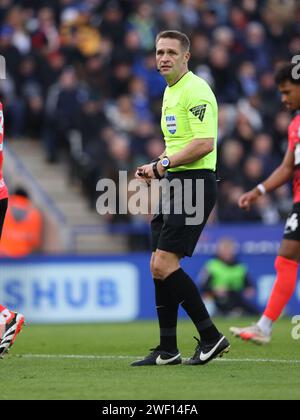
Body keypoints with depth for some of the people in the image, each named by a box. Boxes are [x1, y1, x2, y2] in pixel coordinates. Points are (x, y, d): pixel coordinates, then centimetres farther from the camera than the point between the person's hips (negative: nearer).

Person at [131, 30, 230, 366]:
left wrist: (163, 165, -16)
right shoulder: (170, 92, 18)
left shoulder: (195, 91, -12)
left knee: (165, 263, -15)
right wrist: (158, 166, 11)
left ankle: (211, 337, -7)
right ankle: (167, 350, 13)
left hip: (194, 183, -10)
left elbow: (204, 144, -21)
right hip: (174, 186, 10)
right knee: (159, 267, 7)